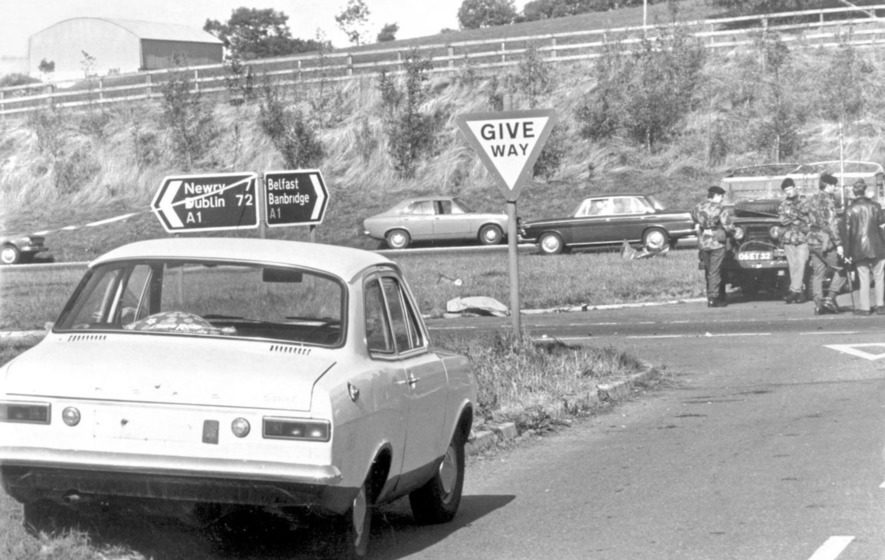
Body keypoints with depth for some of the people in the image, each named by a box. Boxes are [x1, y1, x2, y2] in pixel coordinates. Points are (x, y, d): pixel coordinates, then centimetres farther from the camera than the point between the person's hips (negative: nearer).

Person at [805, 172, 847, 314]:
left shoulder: (812, 199, 12)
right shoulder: (828, 199, -13)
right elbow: (832, 223, -17)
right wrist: (838, 244, -16)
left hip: (813, 240, 8)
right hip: (827, 241, -8)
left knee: (817, 274, 9)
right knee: (841, 270, 5)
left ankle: (818, 304, 6)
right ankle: (830, 298, -4)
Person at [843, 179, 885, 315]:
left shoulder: (850, 210, -3)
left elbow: (847, 232, -3)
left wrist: (847, 253, 0)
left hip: (859, 248, 0)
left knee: (863, 279, 4)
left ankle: (864, 307, 3)